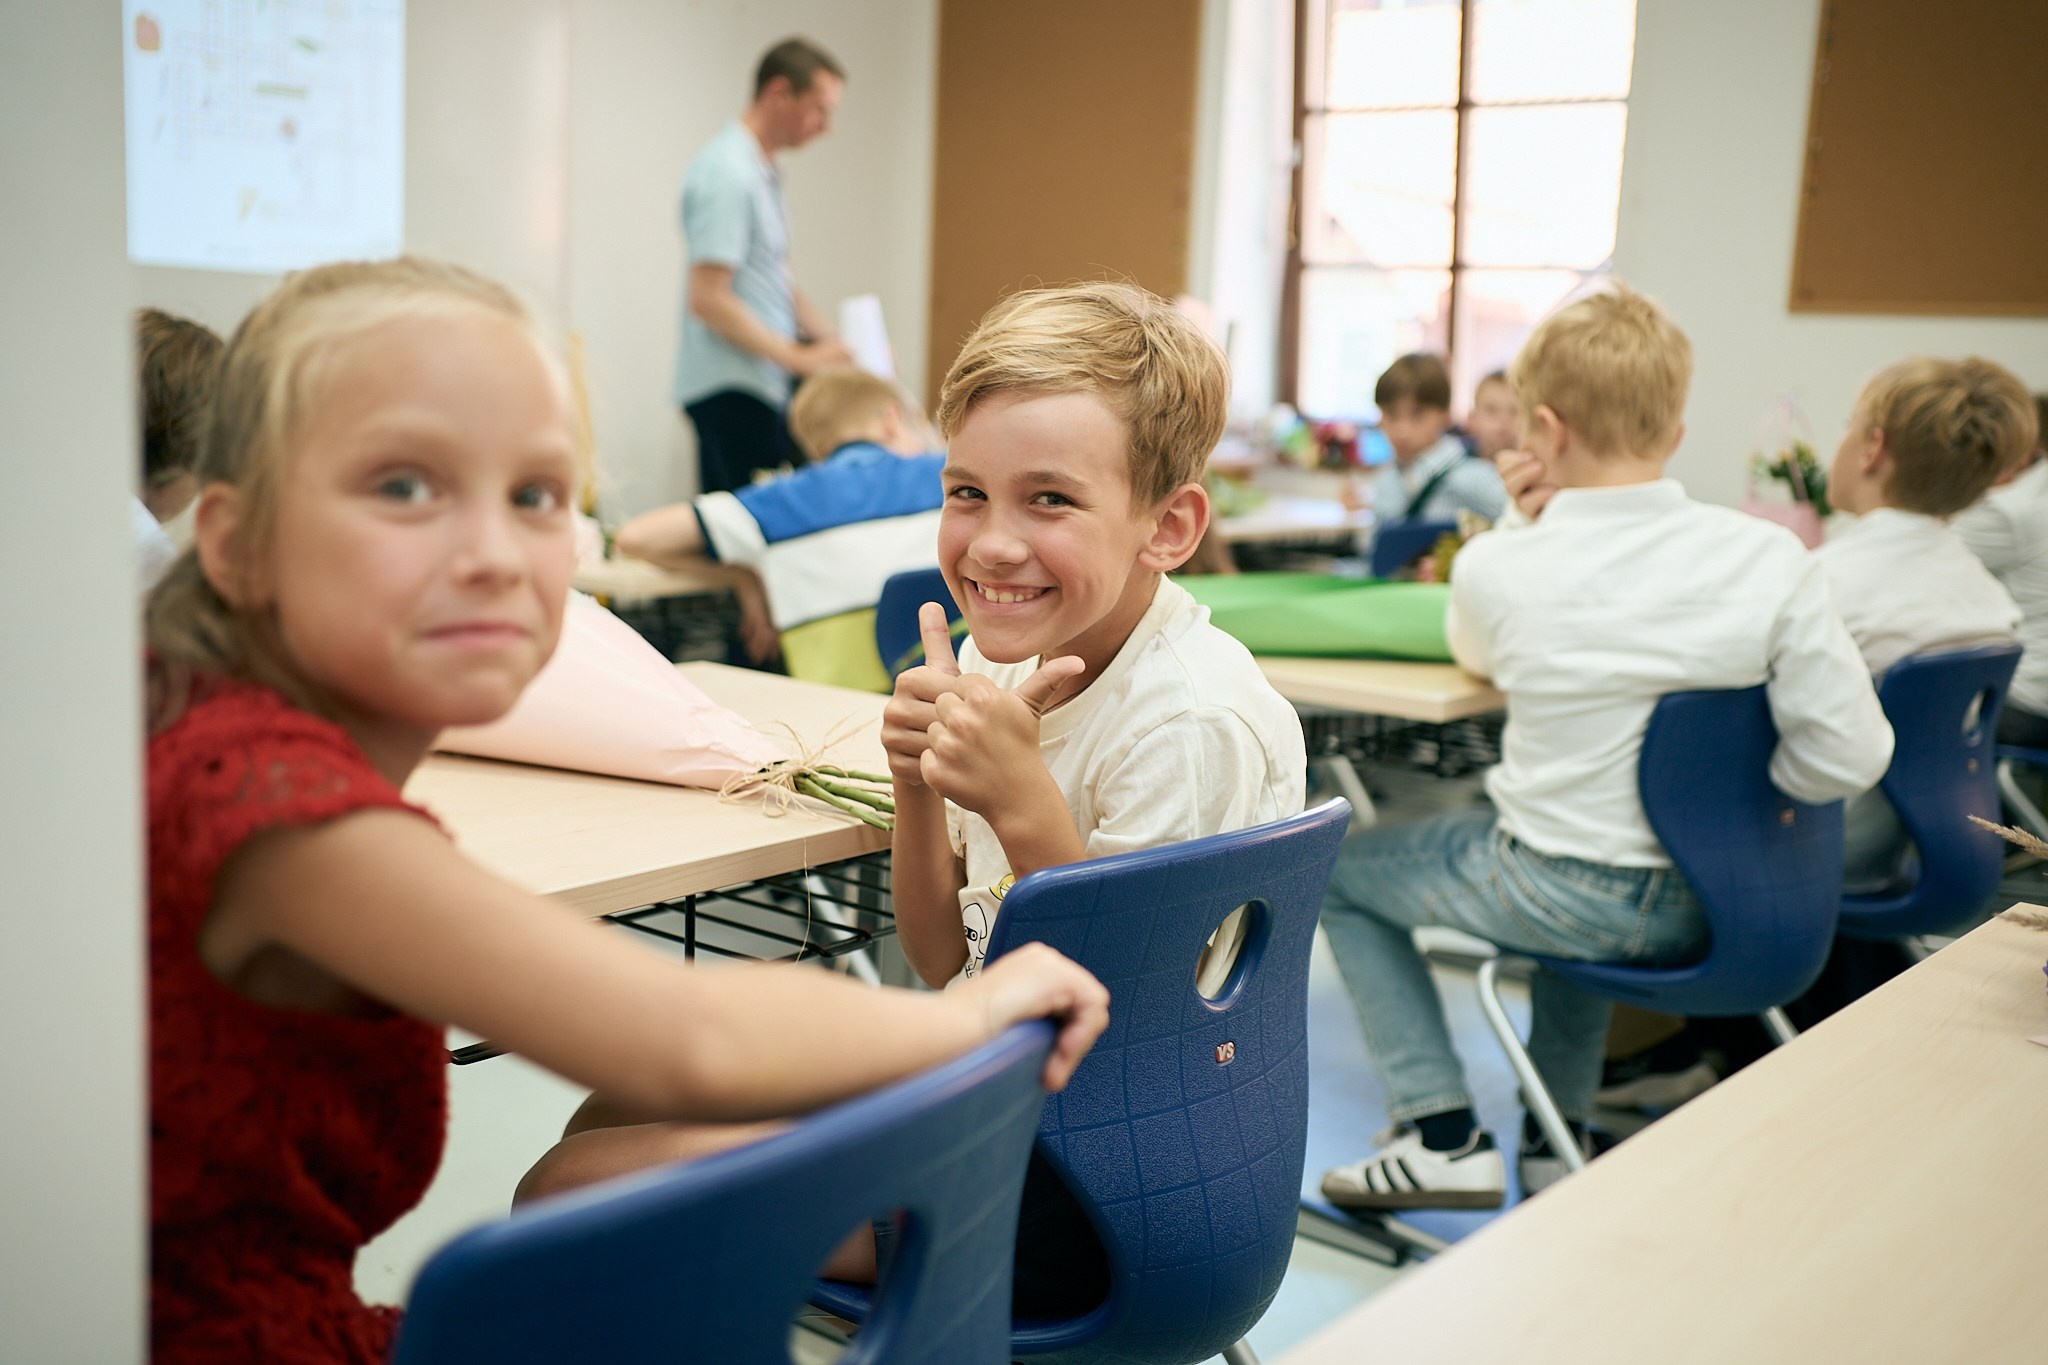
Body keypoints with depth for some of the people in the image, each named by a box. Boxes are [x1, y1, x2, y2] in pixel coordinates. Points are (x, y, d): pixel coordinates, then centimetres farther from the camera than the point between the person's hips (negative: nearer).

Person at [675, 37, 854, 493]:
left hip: (762, 383, 10)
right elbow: (707, 300, -20)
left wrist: (837, 343, 11)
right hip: (732, 391, -10)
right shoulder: (728, 174, -15)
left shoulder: (763, 171, 17)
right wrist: (800, 357, -17)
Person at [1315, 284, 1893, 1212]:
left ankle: (1443, 1136, 12)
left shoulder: (1497, 568, -16)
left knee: (1341, 874, 20)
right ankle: (1558, 1134, 37)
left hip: (1564, 896, -4)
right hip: (1710, 907, 4)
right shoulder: (1770, 560, -13)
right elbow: (1849, 757, -13)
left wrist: (1520, 524, 3)